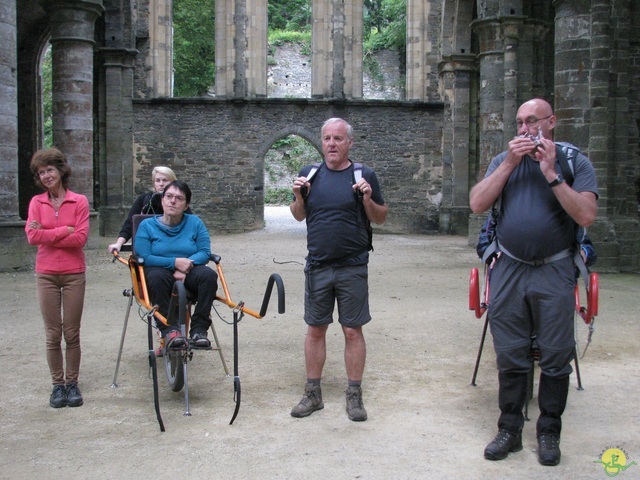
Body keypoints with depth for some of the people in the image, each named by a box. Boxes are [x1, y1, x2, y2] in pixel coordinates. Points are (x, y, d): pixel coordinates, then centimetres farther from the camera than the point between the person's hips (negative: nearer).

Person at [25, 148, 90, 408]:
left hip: (74, 274, -1)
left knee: (72, 333, 5)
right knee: (53, 334, 5)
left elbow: (80, 238, -12)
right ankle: (58, 384, 16)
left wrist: (46, 235, -10)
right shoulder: (36, 202, 4)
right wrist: (65, 231, -11)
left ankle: (72, 383, 17)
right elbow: (32, 236, -9)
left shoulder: (79, 201, -2)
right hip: (46, 275, 1)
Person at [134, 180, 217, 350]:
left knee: (209, 275, -30)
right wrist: (175, 262, -21)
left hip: (188, 272, 2)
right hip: (161, 270, -2)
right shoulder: (147, 225, 1)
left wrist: (186, 265, -23)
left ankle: (199, 329, -23)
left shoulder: (195, 223, 6)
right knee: (155, 276, -37)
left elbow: (205, 252, -3)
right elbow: (144, 257, -11)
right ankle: (169, 329, -31)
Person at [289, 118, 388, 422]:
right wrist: (299, 197, -5)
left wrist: (368, 200, -16)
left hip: (352, 268, -2)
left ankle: (354, 395, 14)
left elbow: (381, 219, 3)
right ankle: (312, 394, 20)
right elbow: (299, 216, 15)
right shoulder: (309, 174, 8)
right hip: (317, 266, 3)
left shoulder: (364, 175, 0)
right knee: (315, 329, 8)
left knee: (353, 331, 2)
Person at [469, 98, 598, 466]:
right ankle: (510, 429, 20)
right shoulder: (505, 160, 8)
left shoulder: (576, 163, 0)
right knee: (510, 356, 8)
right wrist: (510, 164, -10)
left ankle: (549, 432, 20)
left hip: (554, 273, -2)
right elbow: (477, 204, -4)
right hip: (509, 270, 2)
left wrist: (551, 173, -16)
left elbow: (586, 216, -14)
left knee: (555, 357, 5)